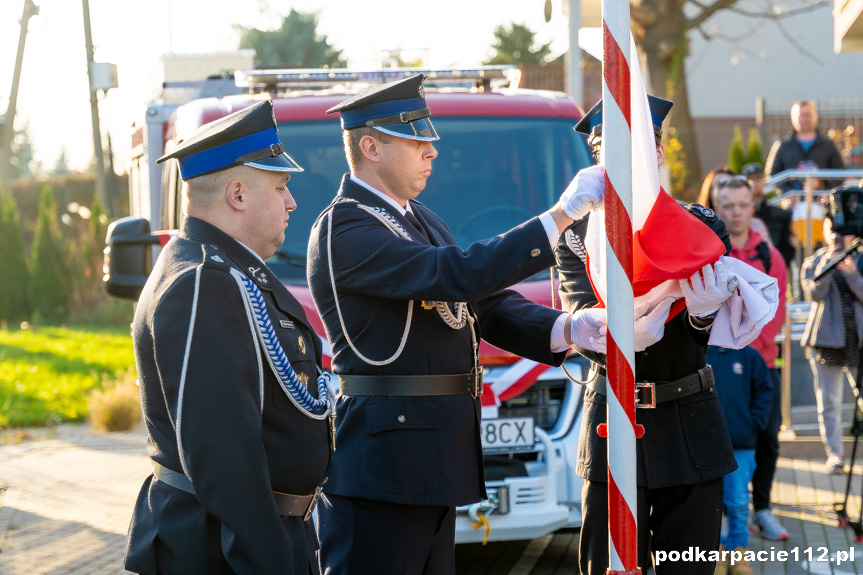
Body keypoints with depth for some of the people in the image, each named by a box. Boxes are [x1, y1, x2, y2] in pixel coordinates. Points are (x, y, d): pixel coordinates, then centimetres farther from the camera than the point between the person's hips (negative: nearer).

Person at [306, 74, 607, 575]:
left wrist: (565, 328, -4)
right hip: (379, 469, -10)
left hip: (437, 458, 10)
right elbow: (460, 274, -25)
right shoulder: (343, 230, -15)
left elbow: (490, 303, 15)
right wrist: (563, 214, -24)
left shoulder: (418, 219, 17)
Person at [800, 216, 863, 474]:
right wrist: (827, 263, -20)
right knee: (828, 401, 0)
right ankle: (835, 454, 6)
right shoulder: (813, 263, 8)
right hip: (827, 338, 0)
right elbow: (814, 293, -9)